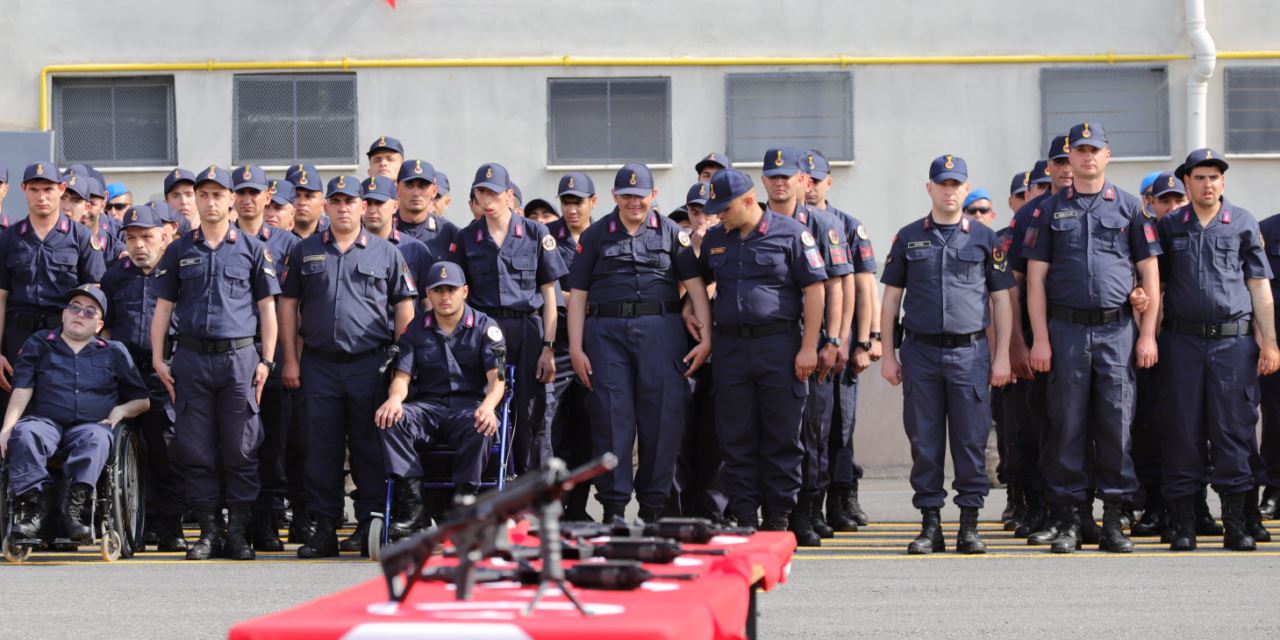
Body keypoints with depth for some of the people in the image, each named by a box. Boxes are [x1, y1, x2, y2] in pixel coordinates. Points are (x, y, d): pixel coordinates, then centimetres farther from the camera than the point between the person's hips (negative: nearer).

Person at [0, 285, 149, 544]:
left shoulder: (114, 352, 22)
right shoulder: (38, 345, 21)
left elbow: (142, 400, 24)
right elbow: (22, 391, 8)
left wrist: (122, 410, 1)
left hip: (91, 424, 0)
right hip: (46, 421, 0)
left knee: (96, 437, -37)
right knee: (24, 433, -36)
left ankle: (78, 501, -54)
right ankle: (34, 500, -45)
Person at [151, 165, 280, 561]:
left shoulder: (252, 249, 7)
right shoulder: (180, 251, 11)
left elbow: (266, 307, 6)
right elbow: (163, 306, 12)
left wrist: (266, 360, -1)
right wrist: (158, 359, 3)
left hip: (239, 357, -2)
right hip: (191, 358, 2)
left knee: (241, 450, -1)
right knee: (195, 449, 2)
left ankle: (238, 531, 5)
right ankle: (208, 529, 9)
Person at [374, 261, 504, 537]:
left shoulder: (485, 327, 6)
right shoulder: (416, 330, 14)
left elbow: (497, 377, -5)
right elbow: (402, 375, 7)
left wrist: (488, 405, -28)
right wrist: (395, 398, -19)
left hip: (469, 405, -2)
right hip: (427, 405, 3)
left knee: (480, 428, -39)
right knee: (391, 419, -29)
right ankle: (412, 503, -32)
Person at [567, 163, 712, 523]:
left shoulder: (671, 233, 12)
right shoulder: (595, 236, 12)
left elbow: (695, 285, 5)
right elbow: (577, 294, 8)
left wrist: (706, 337, -5)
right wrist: (575, 348, 0)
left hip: (660, 330, 0)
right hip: (606, 331, 0)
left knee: (663, 418, -3)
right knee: (611, 417, -2)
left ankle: (653, 506, 6)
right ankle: (613, 507, 4)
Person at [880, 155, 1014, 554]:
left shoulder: (984, 238, 8)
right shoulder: (909, 238, 10)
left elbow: (1001, 299, 8)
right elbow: (891, 298, 11)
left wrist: (1002, 355, 0)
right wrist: (888, 355, 5)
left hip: (970, 352, -1)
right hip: (920, 352, 1)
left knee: (971, 442, -1)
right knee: (924, 443, 2)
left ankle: (969, 525, 6)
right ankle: (930, 524, 9)